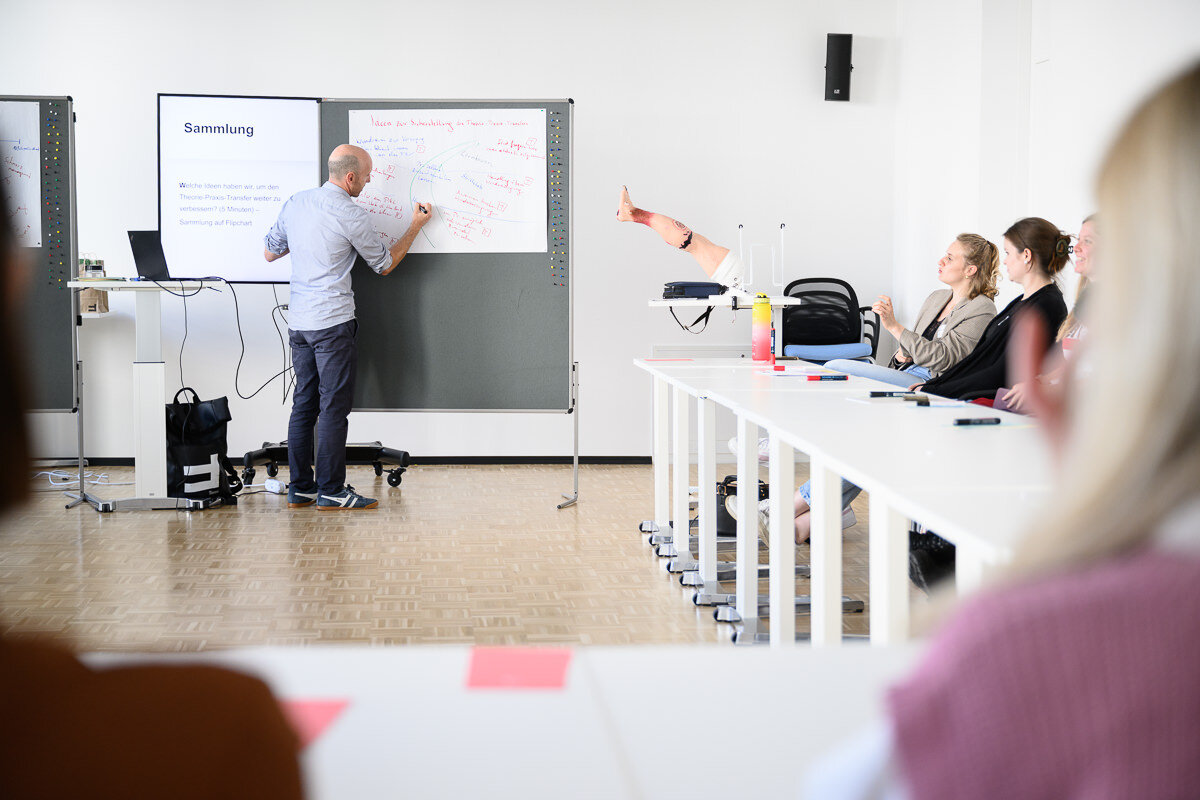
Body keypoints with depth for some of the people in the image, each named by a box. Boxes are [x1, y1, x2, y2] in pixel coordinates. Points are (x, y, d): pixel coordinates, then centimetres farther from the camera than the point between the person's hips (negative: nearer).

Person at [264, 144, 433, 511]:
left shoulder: (296, 202, 7)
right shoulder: (351, 216, -12)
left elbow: (270, 253, 18)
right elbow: (384, 264, 2)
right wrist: (416, 227, 12)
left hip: (298, 322, 7)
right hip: (332, 323, -7)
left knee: (304, 404, 11)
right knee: (334, 407, -2)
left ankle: (300, 488, 14)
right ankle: (331, 491, -1)